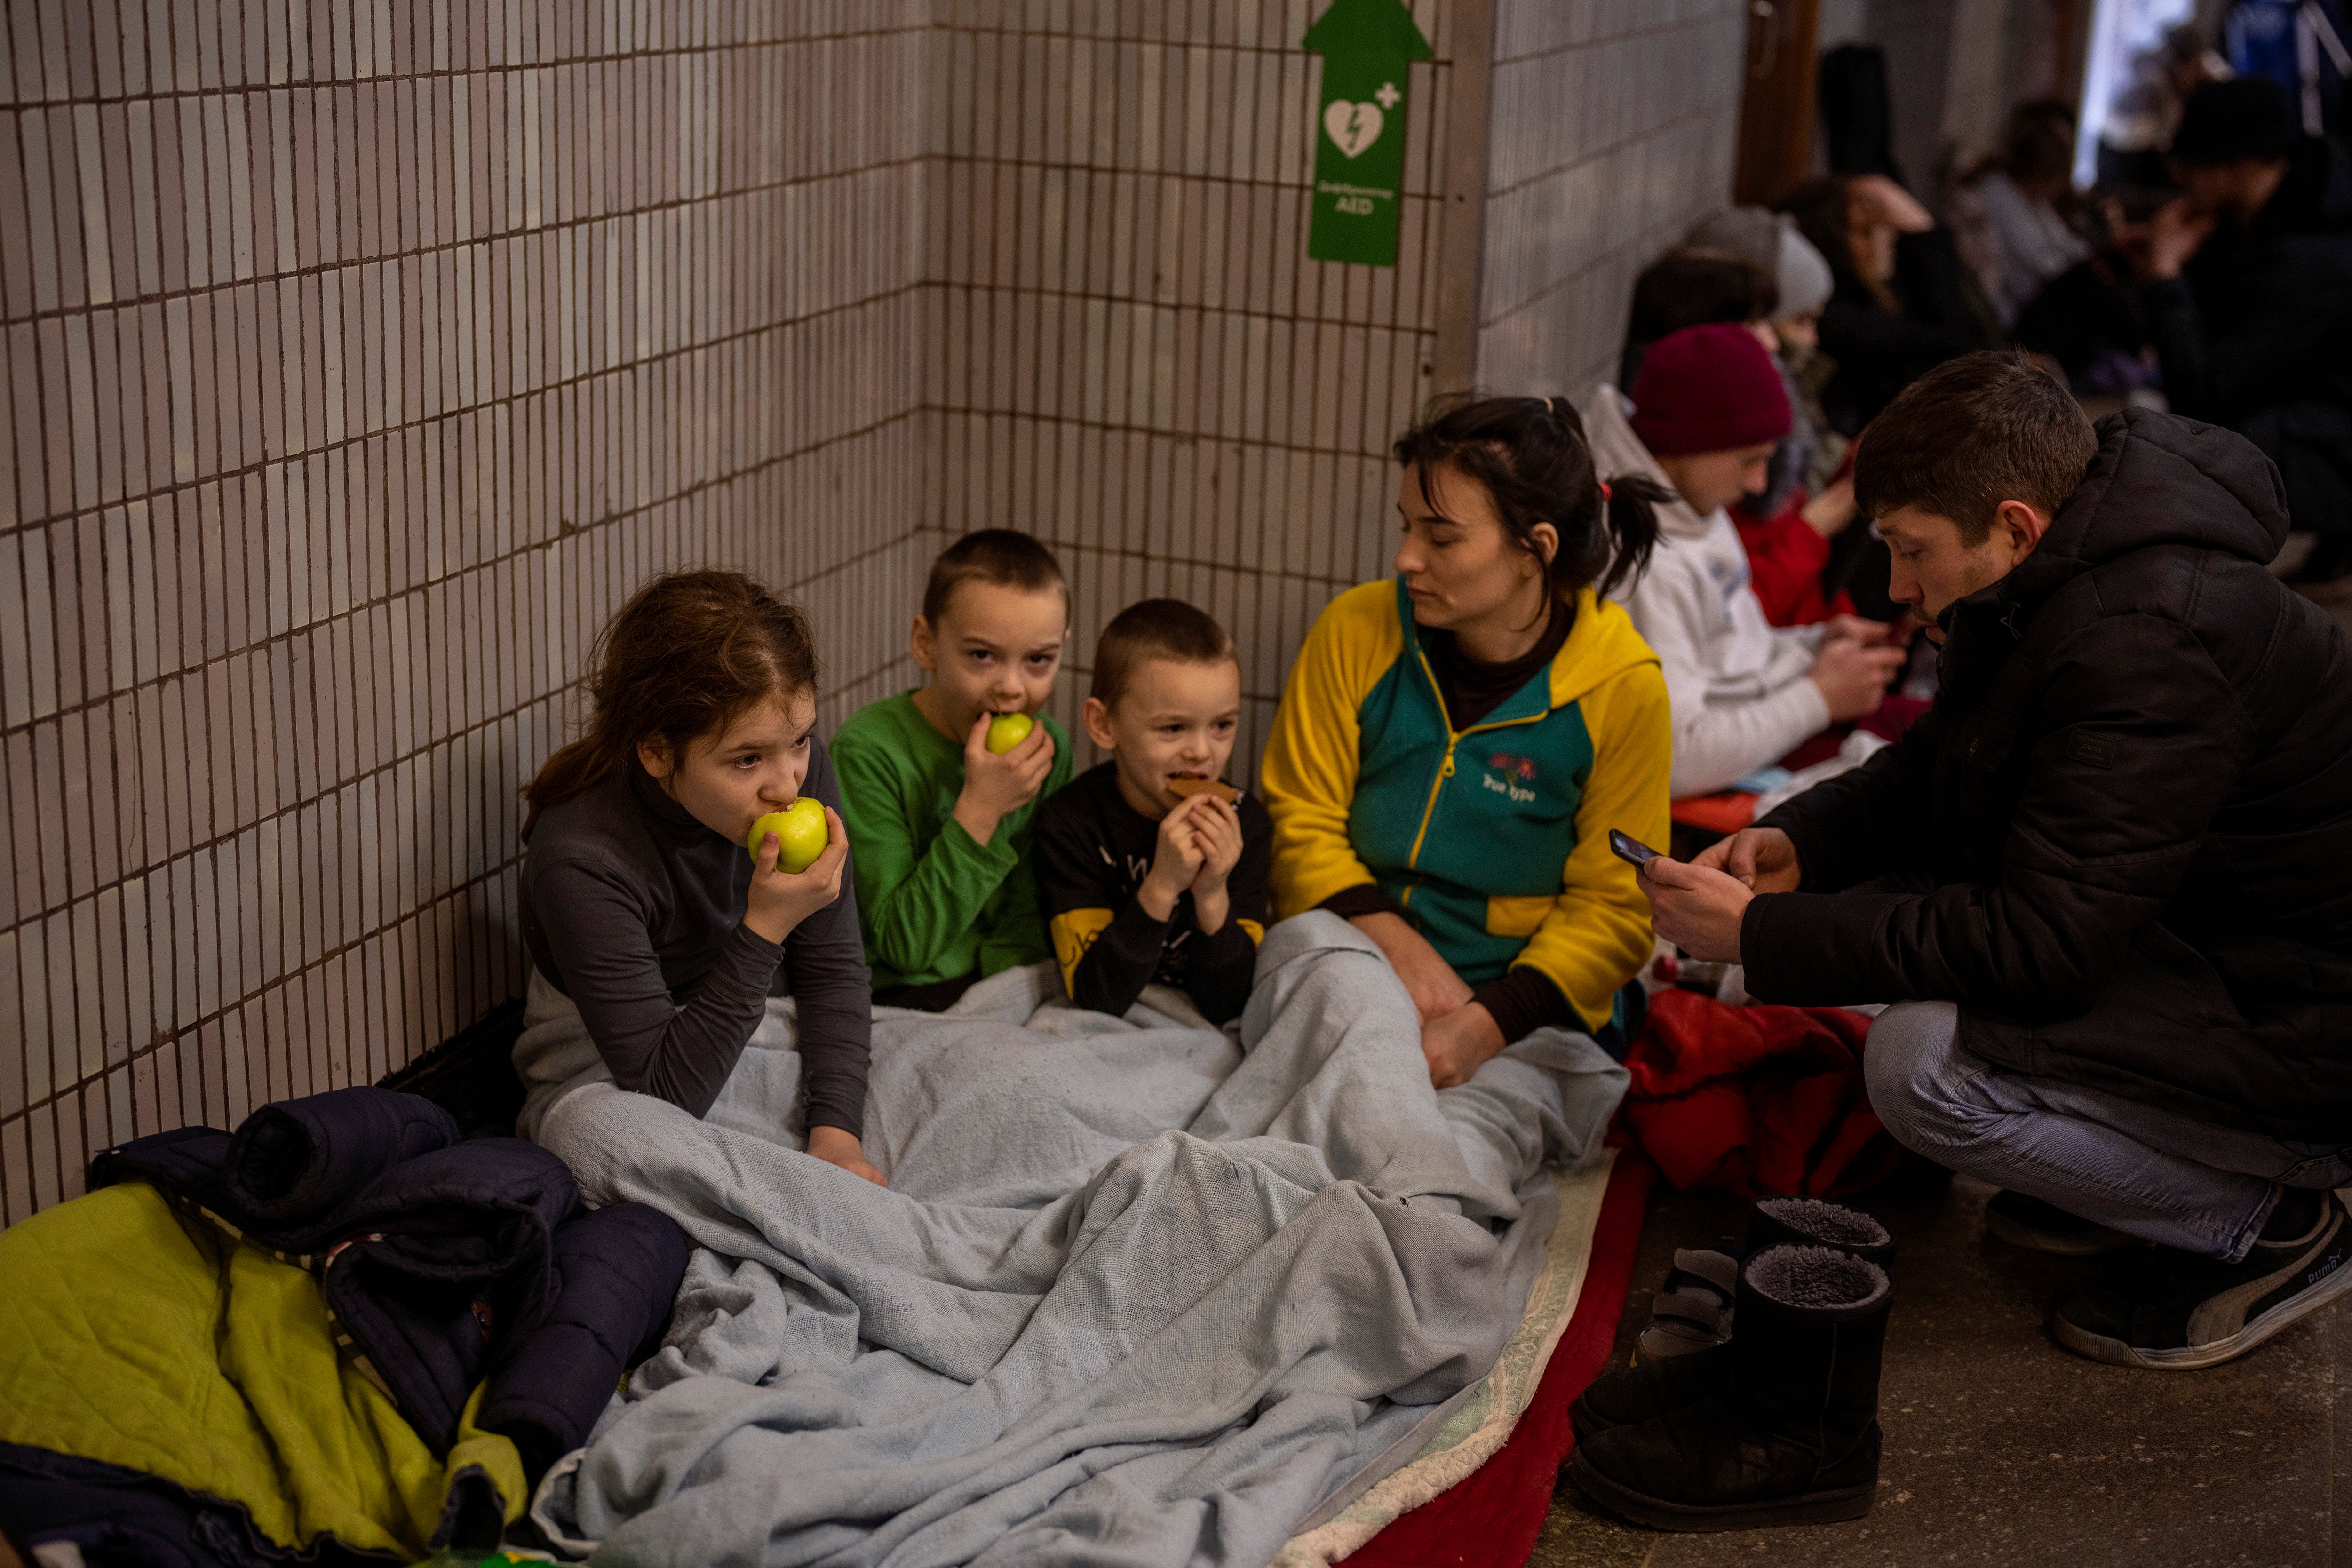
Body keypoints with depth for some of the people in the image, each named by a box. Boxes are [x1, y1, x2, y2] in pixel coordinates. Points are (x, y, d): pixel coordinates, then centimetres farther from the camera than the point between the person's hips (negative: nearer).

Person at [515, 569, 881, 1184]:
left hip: (759, 1033, 5)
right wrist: (766, 929, -34)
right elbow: (664, 1092, -25)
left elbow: (833, 971, -4)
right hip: (610, 1075, -5)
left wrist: (835, 1135, -18)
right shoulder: (581, 861, -30)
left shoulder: (799, 765, -15)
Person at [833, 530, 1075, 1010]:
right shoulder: (869, 750, -16)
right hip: (896, 998, -5)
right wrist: (979, 810, -25)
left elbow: (1027, 916, 5)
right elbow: (903, 944, -16)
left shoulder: (1048, 748, 0)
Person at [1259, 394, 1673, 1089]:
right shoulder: (1357, 630, -1)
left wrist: (1484, 1025, -21)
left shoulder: (1622, 687, -7)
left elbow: (1614, 908, -6)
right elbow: (1300, 820, 3)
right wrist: (1398, 947, -14)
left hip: (1527, 1016, -3)